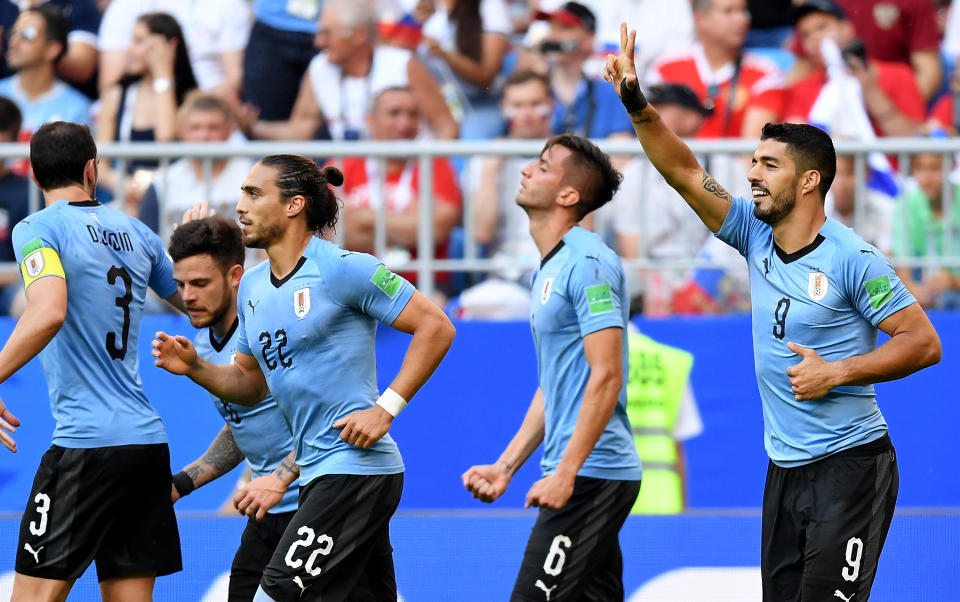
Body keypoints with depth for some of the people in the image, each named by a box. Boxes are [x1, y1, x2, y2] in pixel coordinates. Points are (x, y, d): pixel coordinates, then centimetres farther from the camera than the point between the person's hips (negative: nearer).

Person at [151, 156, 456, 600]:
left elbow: (435, 326, -11)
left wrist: (385, 408, -16)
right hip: (315, 475, 9)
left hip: (355, 469, -9)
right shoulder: (252, 287, 13)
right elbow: (250, 382, 22)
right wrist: (195, 368, 3)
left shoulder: (343, 270, -12)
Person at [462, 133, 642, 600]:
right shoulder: (549, 269, 18)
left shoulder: (589, 263, -13)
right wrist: (506, 467, 18)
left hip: (590, 474, -10)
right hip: (583, 476, 10)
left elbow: (606, 376, -19)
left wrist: (566, 474, -23)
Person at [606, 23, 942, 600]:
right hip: (785, 467, 7)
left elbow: (924, 342, -11)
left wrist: (836, 373, -17)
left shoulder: (852, 260, -12)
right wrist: (636, 103, -5)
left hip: (850, 466, -7)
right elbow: (684, 172, 6)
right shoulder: (755, 236, 7)